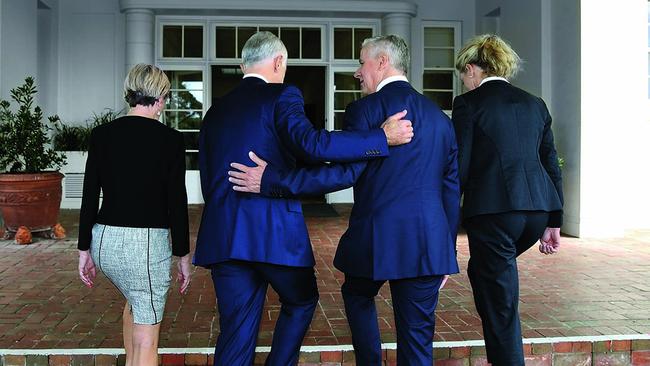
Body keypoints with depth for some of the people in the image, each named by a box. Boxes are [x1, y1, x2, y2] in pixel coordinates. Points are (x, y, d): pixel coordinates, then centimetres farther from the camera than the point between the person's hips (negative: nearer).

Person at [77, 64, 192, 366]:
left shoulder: (101, 134, 2)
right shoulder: (169, 139, -8)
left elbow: (89, 197, 3)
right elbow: (176, 202, -8)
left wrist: (85, 250, 12)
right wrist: (183, 255, 2)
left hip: (105, 241, 5)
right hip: (147, 243, -5)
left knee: (135, 300, 34)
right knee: (146, 340, 5)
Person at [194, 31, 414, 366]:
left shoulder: (215, 111, 16)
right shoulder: (281, 96, -2)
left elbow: (208, 179, 18)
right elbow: (309, 143, -21)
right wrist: (382, 137, -17)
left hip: (223, 236, 5)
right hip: (275, 232, -5)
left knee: (236, 333, 9)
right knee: (301, 301, 23)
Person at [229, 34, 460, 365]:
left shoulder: (365, 109, -6)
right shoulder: (439, 117, 13)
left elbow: (345, 173, -15)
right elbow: (451, 190, 14)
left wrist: (271, 180, -13)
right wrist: (447, 251, 22)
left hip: (376, 237, -4)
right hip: (428, 242, 4)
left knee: (357, 295, 28)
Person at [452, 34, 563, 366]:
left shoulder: (469, 103, 0)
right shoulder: (534, 104, 16)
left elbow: (459, 168, -5)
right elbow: (551, 165, 16)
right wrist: (553, 222, 22)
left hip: (493, 210, -7)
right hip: (538, 209, 7)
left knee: (500, 303, 2)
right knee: (482, 271, 28)